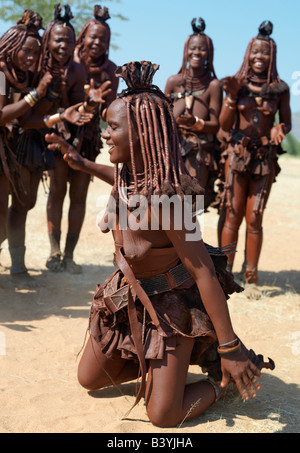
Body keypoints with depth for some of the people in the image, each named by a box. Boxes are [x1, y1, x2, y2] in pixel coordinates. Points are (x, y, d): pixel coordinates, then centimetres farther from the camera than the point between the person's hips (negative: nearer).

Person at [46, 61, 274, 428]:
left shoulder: (166, 197, -34)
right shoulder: (127, 169, -10)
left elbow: (204, 273, -30)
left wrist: (230, 349, -26)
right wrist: (82, 164, 15)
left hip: (171, 304, -7)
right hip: (128, 294, 8)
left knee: (163, 417, -5)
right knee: (89, 379, 14)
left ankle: (224, 376, 20)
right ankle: (152, 363, 33)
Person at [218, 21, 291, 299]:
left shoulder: (280, 89, 2)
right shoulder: (238, 83, 1)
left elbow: (287, 122, 10)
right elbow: (224, 125, 0)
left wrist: (279, 129, -14)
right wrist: (232, 96, -15)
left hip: (265, 158, 0)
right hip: (237, 155, 0)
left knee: (254, 219, 3)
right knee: (233, 215, 1)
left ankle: (251, 277, 12)